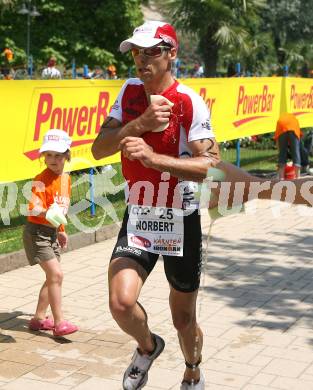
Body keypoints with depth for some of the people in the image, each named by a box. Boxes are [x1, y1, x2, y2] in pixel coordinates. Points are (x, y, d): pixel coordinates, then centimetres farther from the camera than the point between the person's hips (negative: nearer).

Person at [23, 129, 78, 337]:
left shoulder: (66, 178, 5)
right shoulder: (42, 179, -18)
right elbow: (34, 207, -30)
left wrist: (61, 231, 23)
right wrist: (47, 213, -50)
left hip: (53, 233, 8)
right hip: (37, 232, -8)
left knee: (52, 277, 13)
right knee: (56, 274, -15)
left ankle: (39, 318, 26)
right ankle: (59, 323, -10)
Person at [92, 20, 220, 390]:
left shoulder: (189, 102, -15)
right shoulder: (130, 91, 1)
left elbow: (210, 164, -23)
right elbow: (99, 148, -5)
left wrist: (152, 157, -34)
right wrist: (140, 123, -20)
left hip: (181, 222, -3)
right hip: (137, 218, 3)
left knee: (184, 318, 11)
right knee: (121, 303, -17)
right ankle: (147, 346, 19)